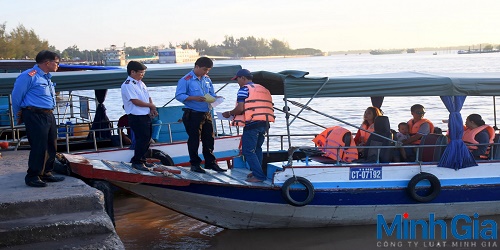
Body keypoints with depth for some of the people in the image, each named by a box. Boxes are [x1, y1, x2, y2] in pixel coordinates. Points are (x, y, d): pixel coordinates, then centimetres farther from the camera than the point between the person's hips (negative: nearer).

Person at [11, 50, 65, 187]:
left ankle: (46, 173, 25)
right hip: (35, 116, -9)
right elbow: (16, 97, -9)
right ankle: (32, 177, 2)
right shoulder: (29, 76, -13)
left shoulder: (47, 77, 15)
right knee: (39, 147, -9)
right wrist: (20, 117, 1)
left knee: (51, 146, 13)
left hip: (48, 115, 9)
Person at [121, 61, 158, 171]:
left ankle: (142, 160, 27)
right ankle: (137, 162, 5)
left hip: (146, 116, 9)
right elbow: (136, 101, -21)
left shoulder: (141, 83, 15)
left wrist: (152, 110, 0)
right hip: (136, 117, -9)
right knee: (142, 139, -7)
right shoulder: (127, 85, -14)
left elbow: (148, 97, 19)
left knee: (147, 139, 14)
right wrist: (151, 105, -10)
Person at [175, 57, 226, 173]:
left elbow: (211, 94, 23)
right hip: (193, 114, -6)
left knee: (209, 139, 10)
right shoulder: (186, 80, -8)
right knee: (194, 140, 2)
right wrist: (194, 98, -24)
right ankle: (195, 164, 13)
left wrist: (215, 98, -1)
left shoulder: (207, 80, 13)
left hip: (206, 114, 6)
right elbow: (179, 96, -14)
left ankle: (210, 162, 21)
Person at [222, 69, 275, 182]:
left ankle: (258, 176, -6)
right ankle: (257, 171, 26)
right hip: (264, 123, 8)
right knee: (257, 148, 21)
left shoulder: (244, 89, -4)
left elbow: (240, 108, -14)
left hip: (252, 123, -8)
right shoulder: (263, 89, 20)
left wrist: (229, 113, 3)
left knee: (248, 150, -2)